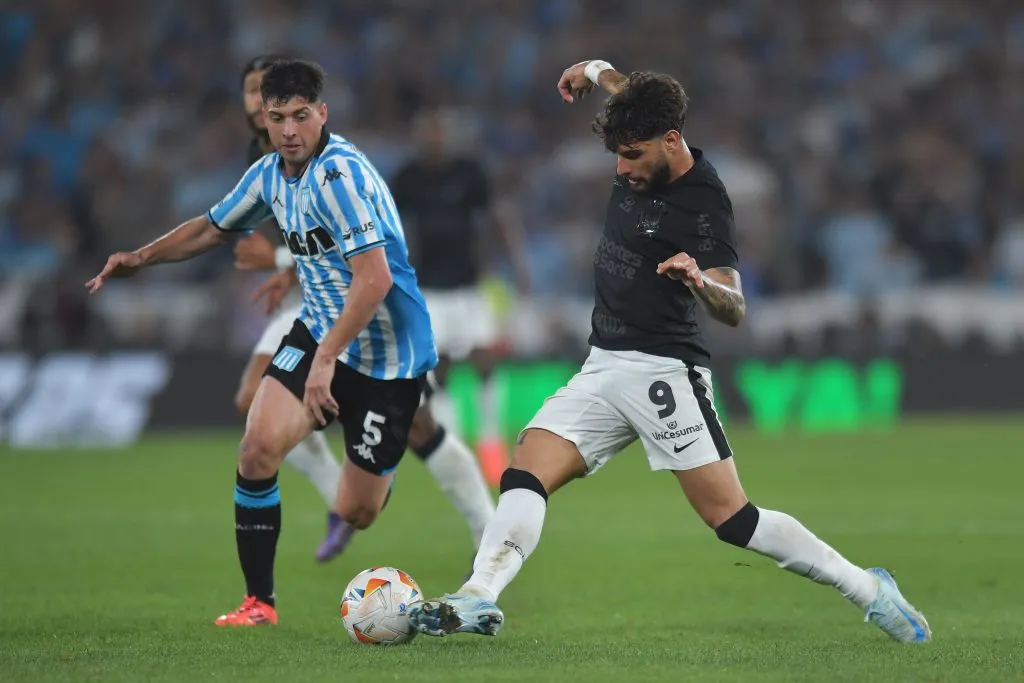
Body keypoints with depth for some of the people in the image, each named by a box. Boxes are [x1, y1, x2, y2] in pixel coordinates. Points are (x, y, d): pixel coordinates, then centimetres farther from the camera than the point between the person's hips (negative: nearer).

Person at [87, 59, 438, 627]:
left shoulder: (340, 173, -23)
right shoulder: (270, 175, 3)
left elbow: (374, 278, -29)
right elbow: (212, 228, 23)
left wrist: (326, 360, -28)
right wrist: (139, 259, 16)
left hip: (387, 353, -6)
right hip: (319, 333, 6)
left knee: (355, 515, -3)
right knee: (258, 447, -17)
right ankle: (259, 601, -6)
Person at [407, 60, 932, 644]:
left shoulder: (702, 203, -16)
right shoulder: (641, 167, 5)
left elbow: (734, 310, -23)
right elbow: (635, 98, 31)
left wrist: (699, 280, -40)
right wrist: (597, 71, 20)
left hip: (663, 371, -8)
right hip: (603, 369, 8)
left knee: (733, 519, -10)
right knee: (524, 478, -11)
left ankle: (870, 591, 0)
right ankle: (477, 601, -23)